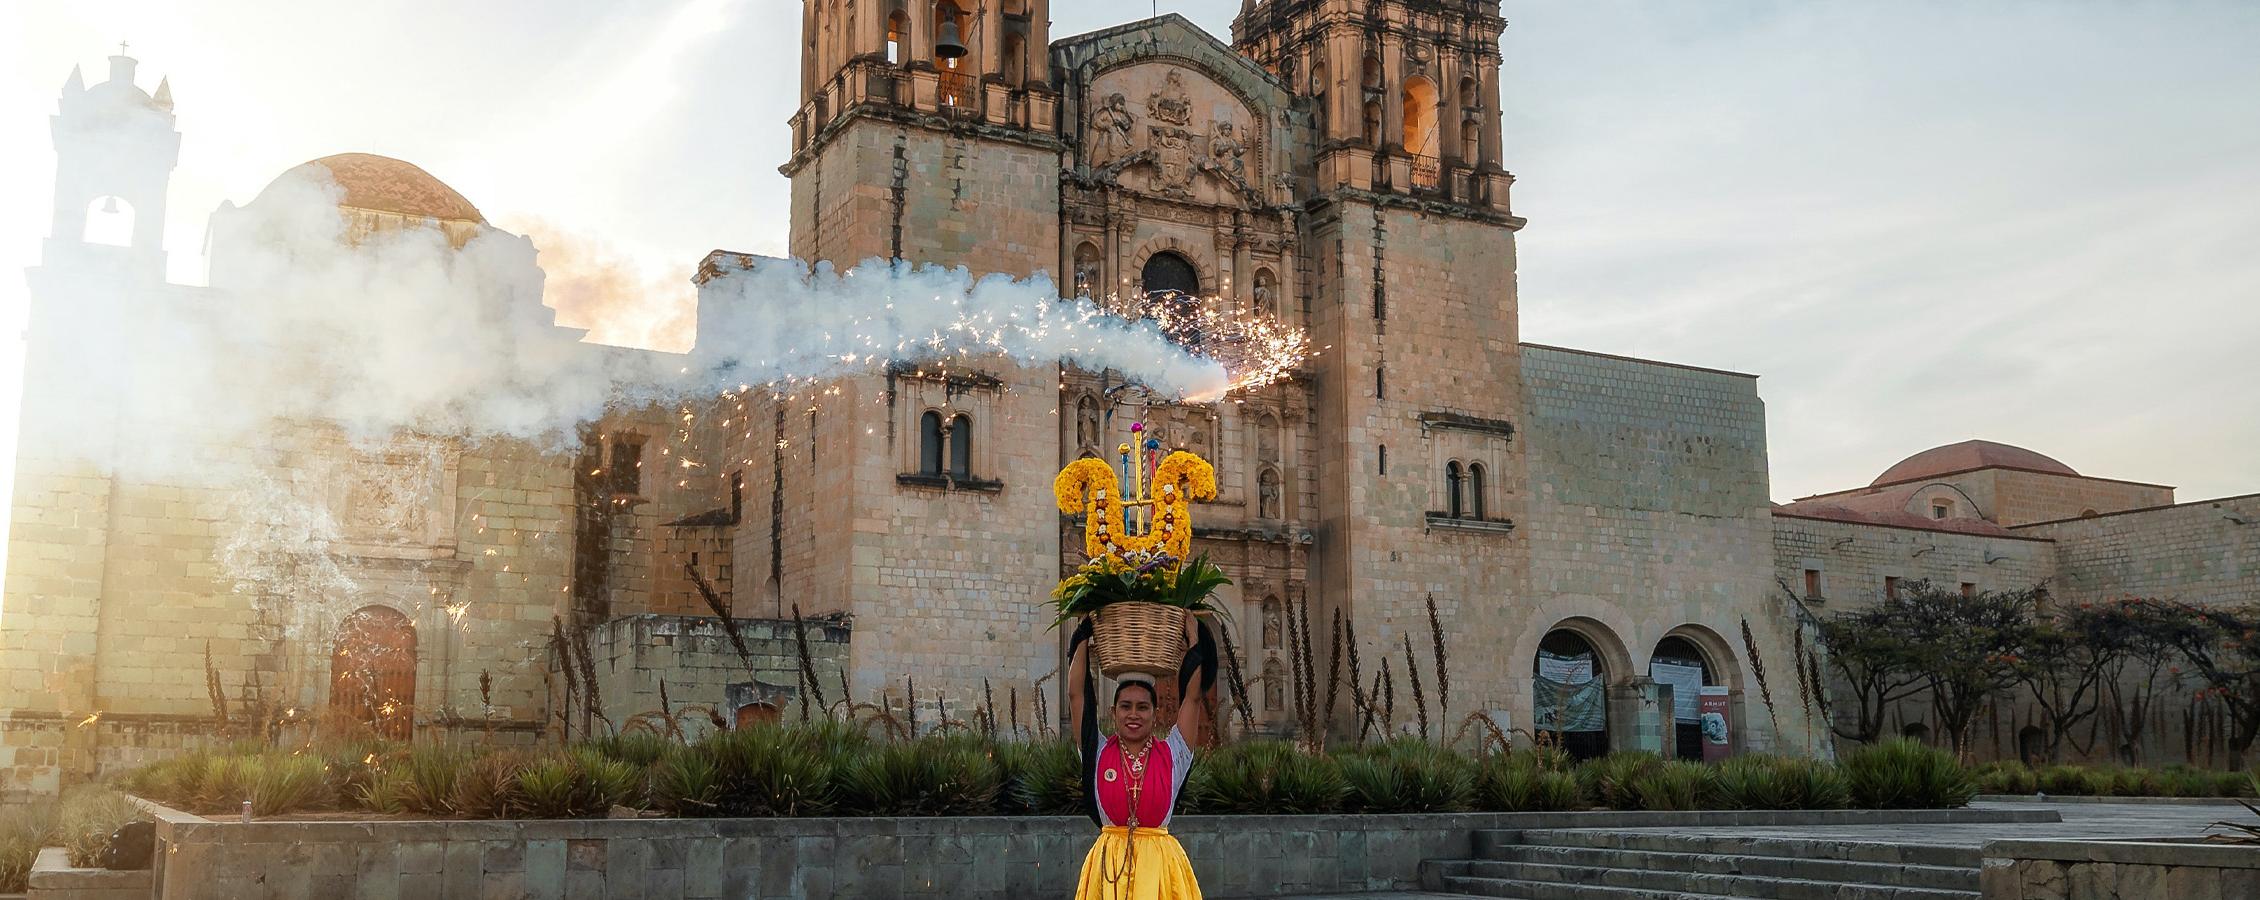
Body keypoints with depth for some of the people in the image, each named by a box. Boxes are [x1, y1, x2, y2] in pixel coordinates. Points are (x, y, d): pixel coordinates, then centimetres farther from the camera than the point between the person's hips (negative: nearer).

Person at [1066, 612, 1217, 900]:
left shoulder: (1171, 755, 5)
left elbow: (1193, 696, 4)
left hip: (1160, 863, 0)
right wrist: (1085, 635, 10)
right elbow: (1076, 694, 5)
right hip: (1108, 864, 0)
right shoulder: (1099, 753, 6)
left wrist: (1193, 635, 10)